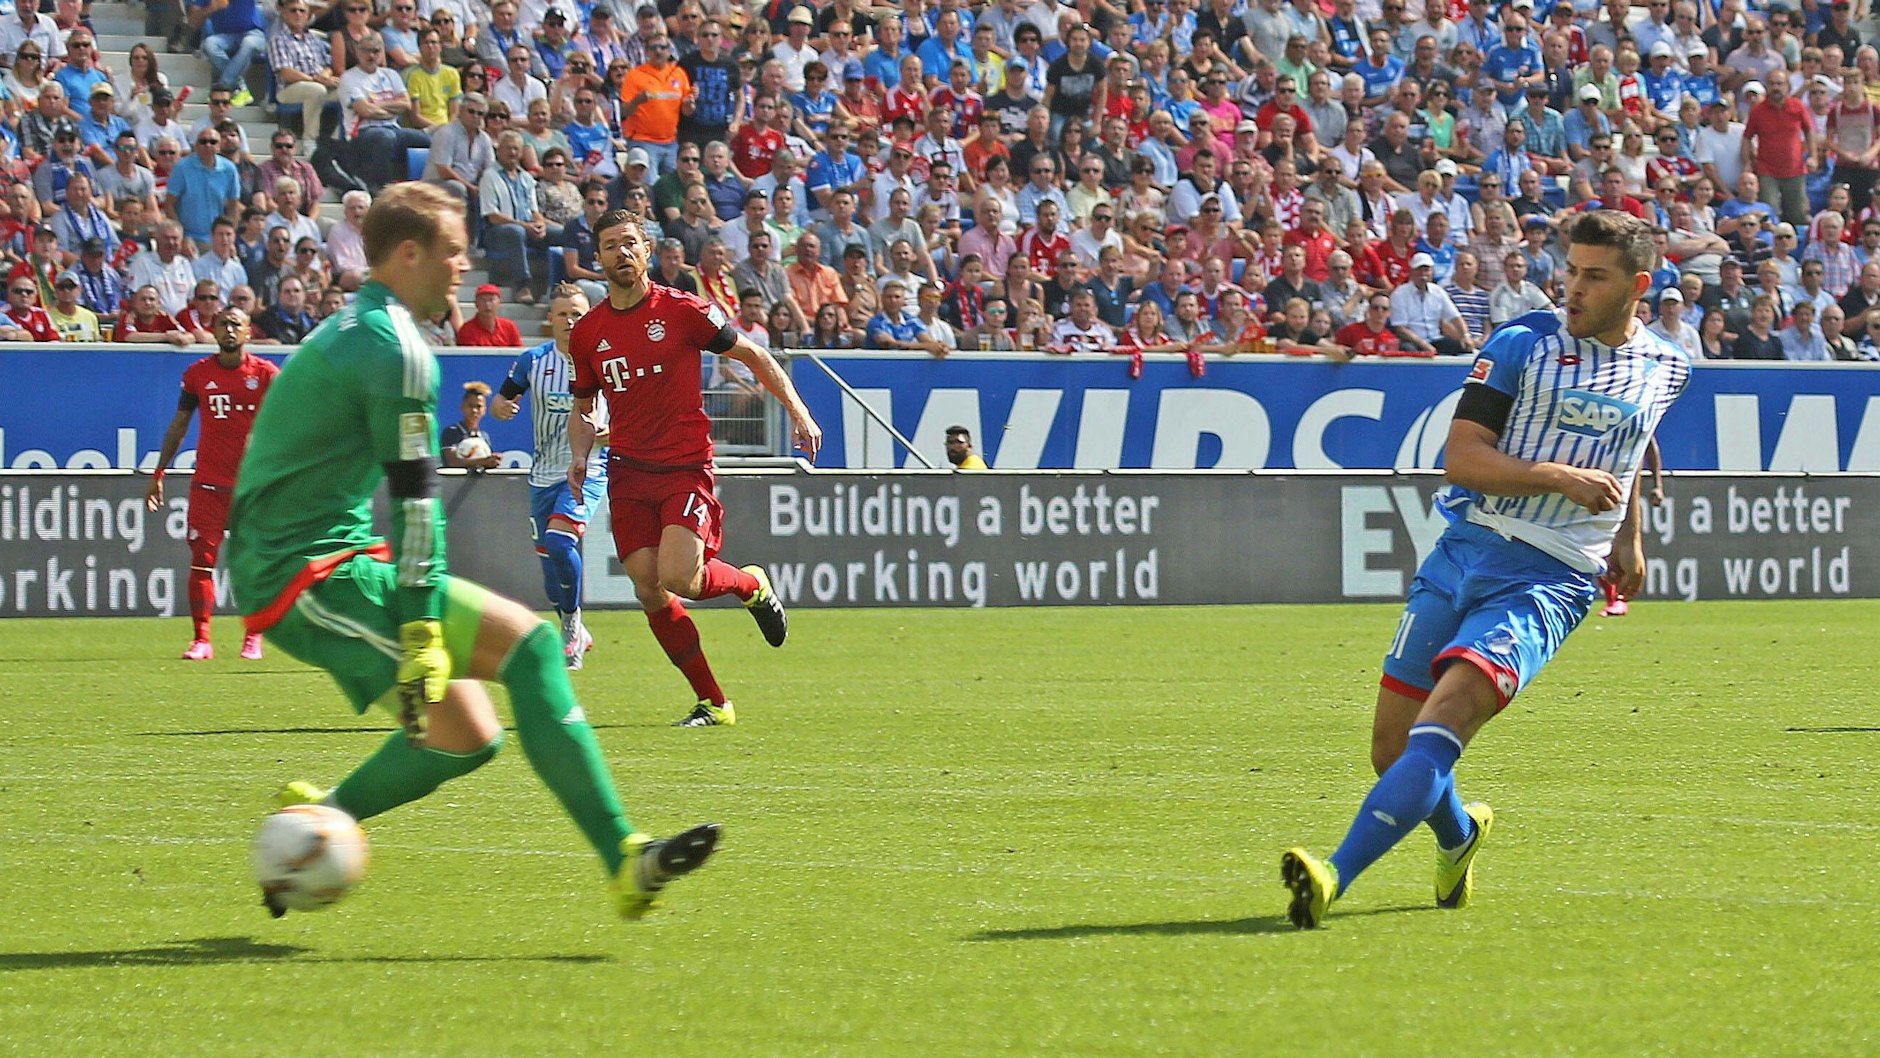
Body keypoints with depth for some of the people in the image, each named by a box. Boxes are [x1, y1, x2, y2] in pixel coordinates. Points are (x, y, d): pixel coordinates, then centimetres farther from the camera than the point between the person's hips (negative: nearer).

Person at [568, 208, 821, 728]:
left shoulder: (683, 310, -5)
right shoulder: (588, 331, 7)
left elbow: (752, 354, 5)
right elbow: (584, 407, 20)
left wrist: (798, 411, -3)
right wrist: (579, 456, 1)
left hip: (686, 466, -4)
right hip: (628, 472, 4)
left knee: (677, 578, -21)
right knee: (649, 591, -6)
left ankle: (751, 584, 14)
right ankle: (712, 702, 6)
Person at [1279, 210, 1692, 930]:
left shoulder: (1665, 369, 12)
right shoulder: (1523, 344, 2)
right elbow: (1461, 457, -6)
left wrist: (1628, 537, 34)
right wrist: (1559, 477, -18)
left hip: (1550, 580, -2)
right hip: (1462, 552, 2)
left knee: (1440, 719, -24)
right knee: (1392, 747, 5)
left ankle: (1333, 879, -34)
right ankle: (1458, 835, 39)